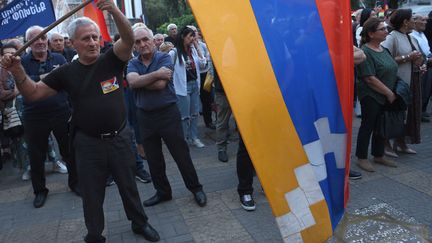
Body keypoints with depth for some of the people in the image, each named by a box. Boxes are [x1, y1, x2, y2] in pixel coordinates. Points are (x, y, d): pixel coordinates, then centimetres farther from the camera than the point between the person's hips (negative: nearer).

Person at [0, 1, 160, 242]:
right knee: (92, 193, 14)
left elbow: (129, 39, -22)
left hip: (119, 137, 0)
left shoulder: (111, 60, -5)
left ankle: (140, 222, 40)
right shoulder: (67, 72, 0)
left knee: (129, 185, 17)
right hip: (88, 142, 1)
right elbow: (34, 93, 4)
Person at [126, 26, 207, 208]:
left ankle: (196, 188, 20)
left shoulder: (164, 58, -6)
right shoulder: (133, 63, 6)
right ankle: (162, 192, 31)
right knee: (153, 158, 13)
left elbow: (160, 84, -20)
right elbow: (132, 81, -17)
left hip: (167, 113, -4)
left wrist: (140, 81, -9)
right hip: (145, 116, 4)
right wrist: (156, 74, -20)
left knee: (181, 154, 3)